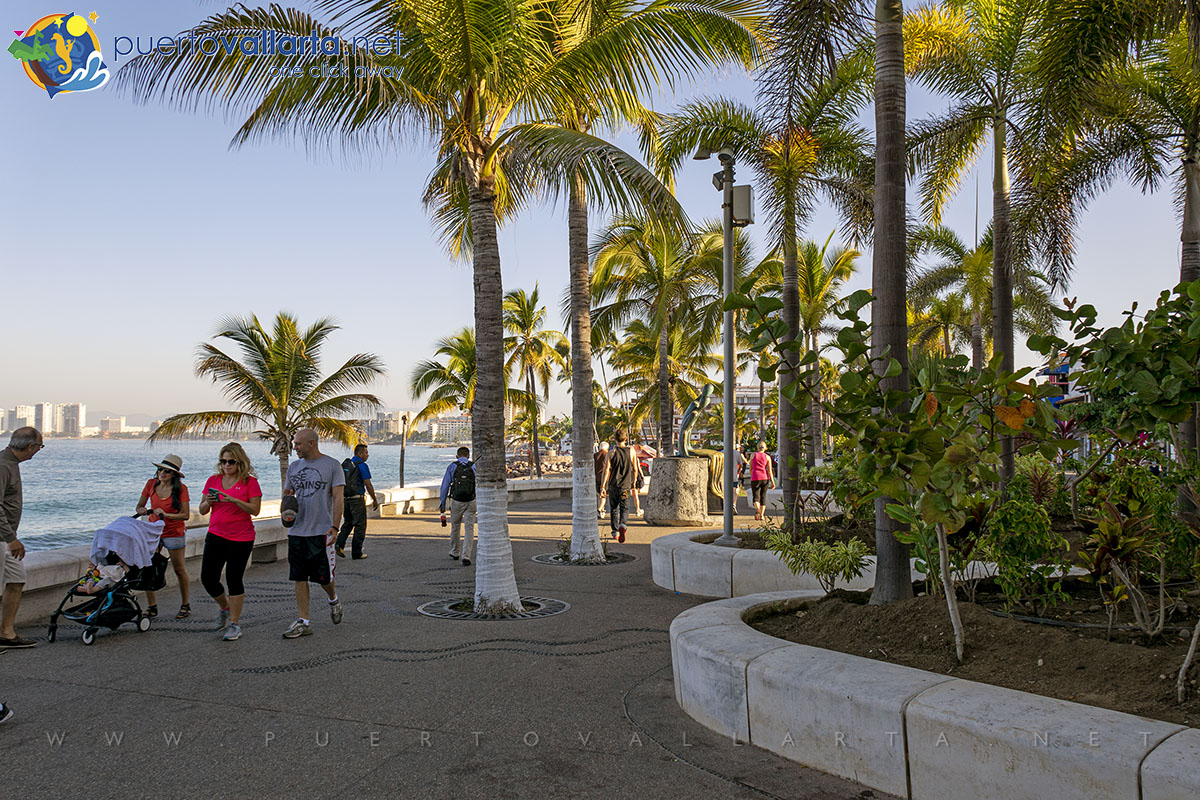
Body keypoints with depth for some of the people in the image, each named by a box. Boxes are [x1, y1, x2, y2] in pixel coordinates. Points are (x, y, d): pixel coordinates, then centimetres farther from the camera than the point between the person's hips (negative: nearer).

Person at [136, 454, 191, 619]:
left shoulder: (181, 489, -12)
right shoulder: (151, 484, -1)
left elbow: (186, 515, -14)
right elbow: (139, 506, 7)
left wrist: (166, 515, -26)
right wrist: (141, 510, -15)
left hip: (174, 533, -3)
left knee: (179, 570, 4)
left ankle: (185, 605, 19)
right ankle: (152, 607, 8)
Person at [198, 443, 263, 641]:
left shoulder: (249, 482, -5)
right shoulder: (213, 480, 8)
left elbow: (255, 510, -12)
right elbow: (202, 510, 10)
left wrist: (234, 500, -23)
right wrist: (208, 502, -12)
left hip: (241, 538, -4)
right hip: (215, 536, 5)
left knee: (234, 579, -1)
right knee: (207, 578, 2)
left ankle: (234, 624, 11)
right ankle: (225, 608, 30)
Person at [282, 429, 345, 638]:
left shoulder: (332, 465, -4)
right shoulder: (293, 467, 12)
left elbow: (338, 498, -8)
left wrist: (335, 527, -17)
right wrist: (287, 497, -4)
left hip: (321, 531, -5)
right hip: (297, 531, 5)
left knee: (324, 577, 1)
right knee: (299, 578, 4)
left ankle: (333, 600, 33)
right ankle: (303, 622, 10)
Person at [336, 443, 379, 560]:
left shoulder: (344, 464, 12)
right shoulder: (362, 465, -10)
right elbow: (368, 484, -14)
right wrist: (375, 500, -6)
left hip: (345, 498, 7)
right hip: (357, 499, -7)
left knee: (348, 523, 19)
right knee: (360, 525, 3)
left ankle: (339, 544, -2)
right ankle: (356, 553, 5)